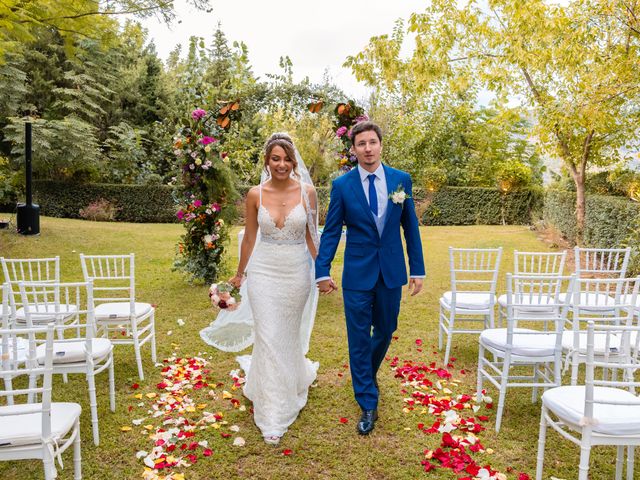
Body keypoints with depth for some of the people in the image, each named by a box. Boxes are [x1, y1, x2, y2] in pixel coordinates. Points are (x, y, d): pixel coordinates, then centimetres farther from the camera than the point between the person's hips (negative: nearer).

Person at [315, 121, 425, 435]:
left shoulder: (401, 180, 0)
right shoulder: (342, 185, -5)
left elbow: (410, 227, 4)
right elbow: (331, 231, -2)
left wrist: (417, 269, 3)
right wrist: (322, 271, -6)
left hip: (391, 271, 2)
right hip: (357, 273, -2)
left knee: (385, 331, 17)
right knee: (359, 338, 4)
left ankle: (368, 373, 47)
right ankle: (368, 406, 19)